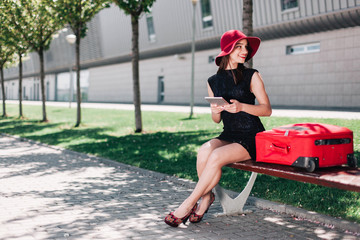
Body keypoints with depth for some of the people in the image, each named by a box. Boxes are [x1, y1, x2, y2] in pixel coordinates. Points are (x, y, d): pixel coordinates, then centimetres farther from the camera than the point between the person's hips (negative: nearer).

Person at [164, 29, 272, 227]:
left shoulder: (252, 76, -1)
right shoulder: (213, 82, 9)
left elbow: (267, 109, -4)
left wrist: (241, 107, -19)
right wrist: (215, 111, -10)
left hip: (251, 137, -3)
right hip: (228, 135, 4)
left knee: (216, 156, -28)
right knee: (204, 151, -28)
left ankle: (189, 203, -13)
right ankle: (206, 197, -7)